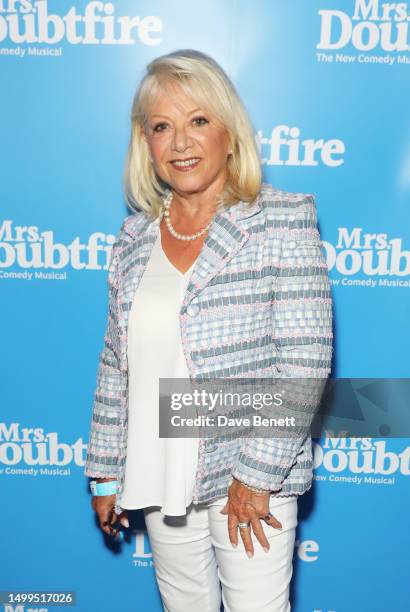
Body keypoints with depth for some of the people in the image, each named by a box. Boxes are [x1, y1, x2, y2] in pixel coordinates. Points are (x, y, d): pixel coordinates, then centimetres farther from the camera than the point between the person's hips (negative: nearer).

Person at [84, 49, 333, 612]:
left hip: (252, 477, -4)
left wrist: (258, 474, -15)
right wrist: (105, 472, 11)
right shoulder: (135, 237, 3)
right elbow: (117, 364, 8)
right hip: (160, 478, 5)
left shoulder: (283, 219, -10)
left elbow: (306, 358, -14)